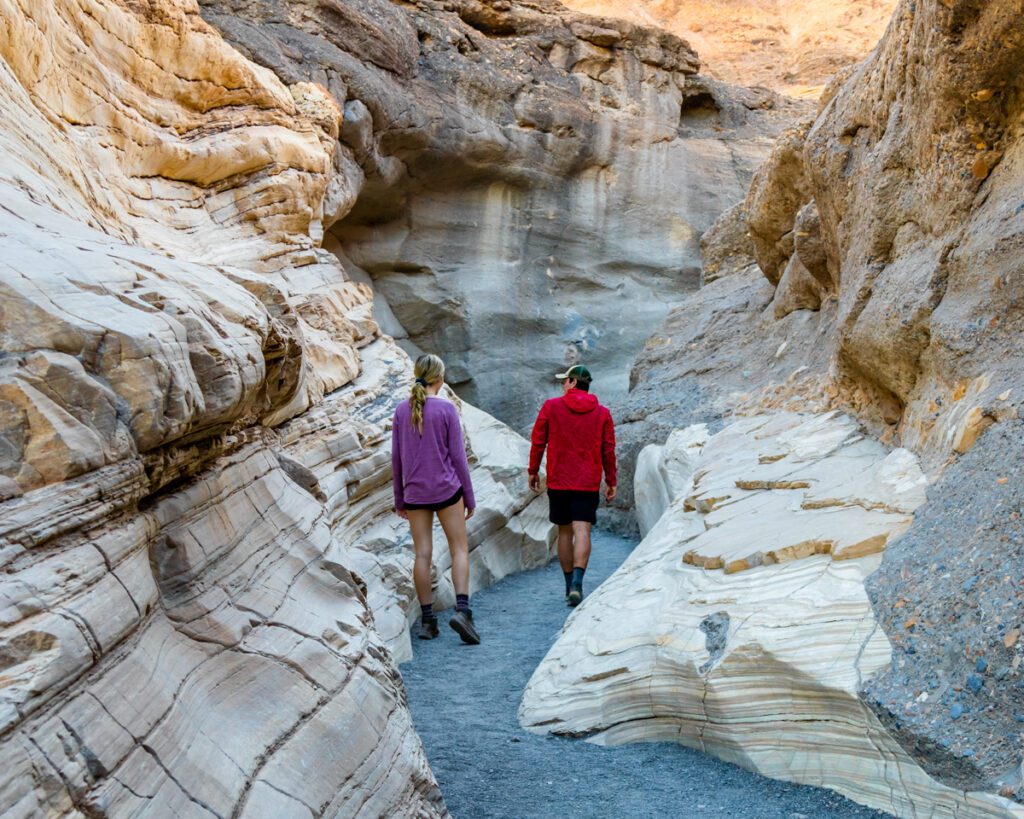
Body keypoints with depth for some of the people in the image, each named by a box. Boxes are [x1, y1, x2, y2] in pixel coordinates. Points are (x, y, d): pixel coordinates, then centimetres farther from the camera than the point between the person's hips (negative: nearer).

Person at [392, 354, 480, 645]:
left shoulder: (402, 410, 3)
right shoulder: (447, 409, -7)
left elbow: (396, 458, 5)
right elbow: (458, 456, -6)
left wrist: (399, 498, 14)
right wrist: (469, 497, 2)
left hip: (415, 493, 3)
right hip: (446, 490, -3)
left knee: (423, 554, 7)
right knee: (460, 549, 6)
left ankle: (427, 619, 10)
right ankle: (462, 609, -10)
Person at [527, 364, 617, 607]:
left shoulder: (551, 407, -1)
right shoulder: (602, 413, 4)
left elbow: (537, 441, 1)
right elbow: (608, 450, 5)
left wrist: (533, 470, 12)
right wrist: (611, 481, 12)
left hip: (557, 481, 0)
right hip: (588, 484, 0)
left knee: (564, 532, 12)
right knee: (582, 531, -5)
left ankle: (569, 585, 18)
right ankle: (576, 583, -23)